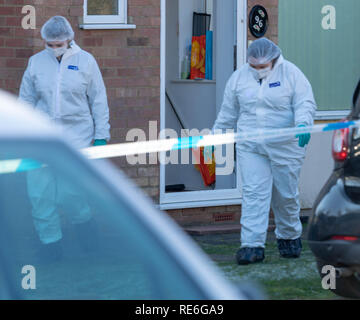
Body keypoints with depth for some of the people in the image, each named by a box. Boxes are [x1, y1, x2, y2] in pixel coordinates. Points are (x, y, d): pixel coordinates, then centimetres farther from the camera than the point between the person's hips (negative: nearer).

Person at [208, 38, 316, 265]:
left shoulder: (291, 73, -4)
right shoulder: (239, 77, 6)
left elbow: (305, 103, -10)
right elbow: (229, 111, 16)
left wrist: (303, 124, -29)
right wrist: (215, 136, 16)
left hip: (285, 146, -2)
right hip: (251, 148, 2)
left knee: (286, 195, 8)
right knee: (253, 194, -8)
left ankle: (289, 237, 30)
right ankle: (253, 245, -11)